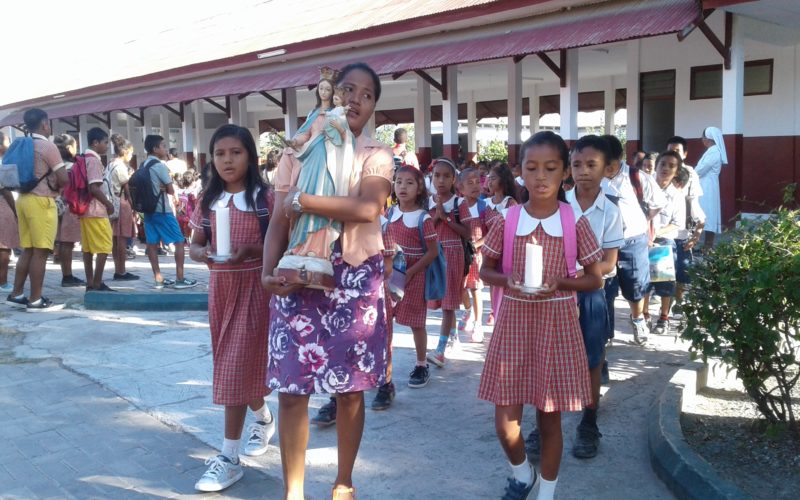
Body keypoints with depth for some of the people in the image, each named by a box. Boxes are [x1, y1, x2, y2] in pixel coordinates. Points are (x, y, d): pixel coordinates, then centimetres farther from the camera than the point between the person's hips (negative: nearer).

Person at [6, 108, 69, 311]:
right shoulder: (47, 146, -10)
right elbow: (64, 179, -13)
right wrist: (55, 186, 8)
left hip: (24, 199, 8)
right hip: (42, 201, -8)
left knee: (28, 250, 14)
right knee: (40, 252, -5)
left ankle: (16, 294, 16)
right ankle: (35, 300, -4)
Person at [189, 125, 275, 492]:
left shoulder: (265, 198, -7)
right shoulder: (208, 200, 7)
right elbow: (194, 245, 9)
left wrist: (249, 250, -24)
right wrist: (203, 253, -13)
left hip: (253, 287, -6)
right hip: (220, 287, 6)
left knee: (235, 367, -8)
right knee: (231, 365, 15)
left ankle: (229, 457, -1)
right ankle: (264, 419, 41)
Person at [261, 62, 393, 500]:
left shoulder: (376, 155, 1)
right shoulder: (297, 153, 9)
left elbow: (368, 208, -19)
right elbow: (279, 220, 4)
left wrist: (300, 200, -17)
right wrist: (268, 271, -13)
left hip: (355, 278, -1)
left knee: (350, 387, 6)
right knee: (290, 387, 0)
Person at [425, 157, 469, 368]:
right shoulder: (427, 202, 5)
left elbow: (467, 233, -9)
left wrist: (446, 218, -14)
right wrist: (435, 217, -13)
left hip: (452, 253, -4)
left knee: (448, 300, -6)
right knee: (442, 299, 13)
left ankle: (440, 349, -9)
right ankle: (453, 335, 34)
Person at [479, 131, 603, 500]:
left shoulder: (575, 223, -5)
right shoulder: (506, 221, -2)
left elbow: (595, 279, 2)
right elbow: (486, 270, 8)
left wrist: (559, 283, -16)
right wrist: (507, 281, -14)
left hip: (557, 324, -1)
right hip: (514, 321, 1)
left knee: (550, 418, 9)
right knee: (505, 420, 3)